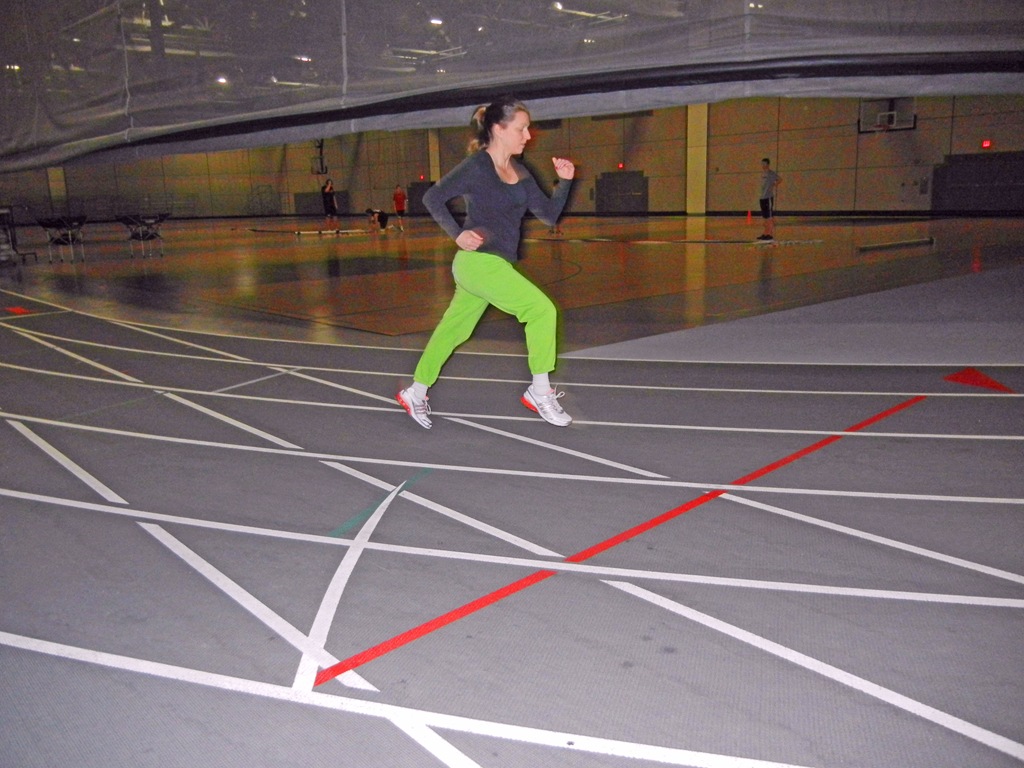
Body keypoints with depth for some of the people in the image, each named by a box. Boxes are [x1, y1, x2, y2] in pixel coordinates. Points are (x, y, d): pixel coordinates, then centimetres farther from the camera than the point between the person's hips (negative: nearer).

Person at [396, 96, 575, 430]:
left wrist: (564, 181, -2)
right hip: (478, 261, -8)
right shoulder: (476, 166, -10)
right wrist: (457, 234, -20)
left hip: (496, 264, 8)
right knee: (542, 308, -14)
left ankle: (415, 393, 29)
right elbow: (432, 198, -11)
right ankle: (540, 392, -5)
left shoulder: (520, 173, 13)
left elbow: (549, 215, 12)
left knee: (454, 329, 15)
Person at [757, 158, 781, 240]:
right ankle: (765, 234, 17)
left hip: (769, 197, -8)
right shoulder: (763, 173, 14)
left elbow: (780, 179, -17)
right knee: (765, 217, 12)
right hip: (762, 197, 8)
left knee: (770, 217, -5)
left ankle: (771, 234, -3)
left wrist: (774, 185, -11)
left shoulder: (771, 173, -10)